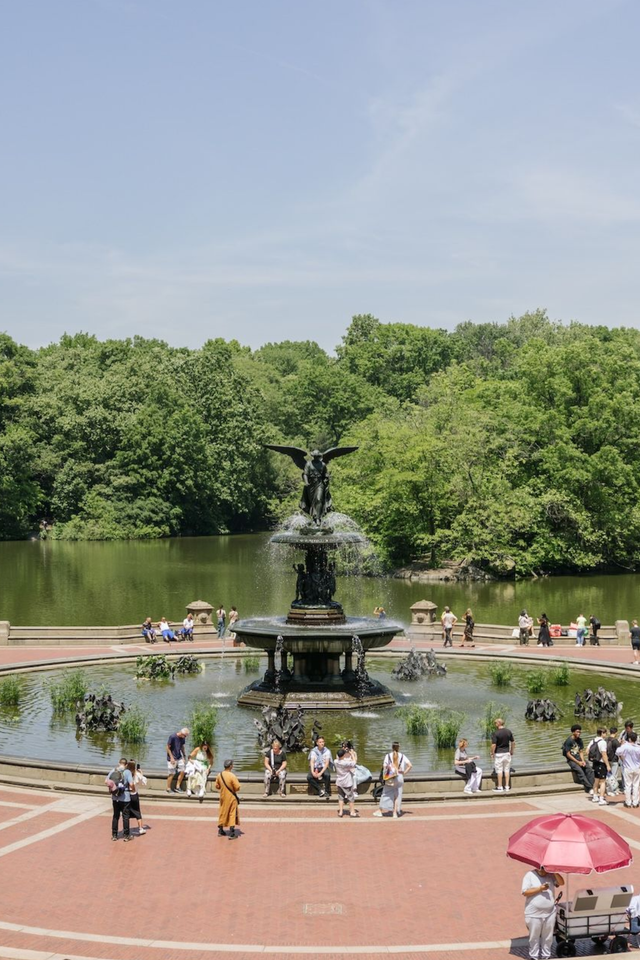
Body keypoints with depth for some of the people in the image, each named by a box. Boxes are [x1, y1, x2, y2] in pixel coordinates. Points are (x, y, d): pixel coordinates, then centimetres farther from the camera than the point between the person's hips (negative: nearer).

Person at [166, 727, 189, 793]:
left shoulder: (182, 738, 1)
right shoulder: (172, 737, -19)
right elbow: (168, 747, -14)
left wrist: (184, 757, 12)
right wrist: (171, 757, -16)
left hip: (179, 757, 7)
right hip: (172, 758, -7)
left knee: (182, 771, 1)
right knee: (172, 774, -3)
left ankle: (177, 787, 12)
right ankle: (168, 789, 10)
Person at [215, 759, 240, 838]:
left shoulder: (219, 775, -5)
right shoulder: (232, 776, -22)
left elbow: (216, 786, 5)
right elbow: (237, 788, -19)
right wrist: (233, 788, 2)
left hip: (223, 797, 5)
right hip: (231, 798, -5)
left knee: (222, 813, 18)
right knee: (232, 814, 2)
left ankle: (220, 831, 29)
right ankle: (232, 834, -1)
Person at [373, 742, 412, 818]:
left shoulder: (388, 756, -5)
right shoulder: (402, 756, -1)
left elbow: (384, 766, -12)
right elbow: (410, 765, -6)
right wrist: (404, 773, 2)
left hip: (390, 779, -1)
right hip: (399, 778, 1)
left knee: (386, 794, 10)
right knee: (397, 795, 8)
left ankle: (381, 811, 16)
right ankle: (395, 813, 6)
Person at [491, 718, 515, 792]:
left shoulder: (495, 733, -15)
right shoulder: (508, 731, 1)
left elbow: (493, 745, -18)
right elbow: (513, 742, 7)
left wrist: (492, 753, -4)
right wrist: (511, 751, 19)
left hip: (498, 753, -5)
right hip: (507, 752, 5)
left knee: (499, 770, 3)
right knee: (507, 770, 10)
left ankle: (499, 787, 7)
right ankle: (507, 786, 13)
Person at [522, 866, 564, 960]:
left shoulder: (551, 875, 4)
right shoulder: (530, 875, -7)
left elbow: (561, 883, -10)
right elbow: (525, 892, -12)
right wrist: (540, 888, -19)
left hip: (550, 913, 3)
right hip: (534, 914, -3)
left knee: (548, 938, 12)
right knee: (534, 937, 7)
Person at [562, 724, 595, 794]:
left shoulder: (579, 740, 9)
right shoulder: (569, 741, -11)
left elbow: (581, 752, 11)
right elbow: (568, 754, -13)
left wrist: (583, 761, -8)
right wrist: (578, 762, -16)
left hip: (578, 758, 6)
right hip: (571, 760, -6)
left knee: (589, 769, -20)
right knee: (580, 771, -30)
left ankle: (591, 787, -26)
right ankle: (589, 788, -34)